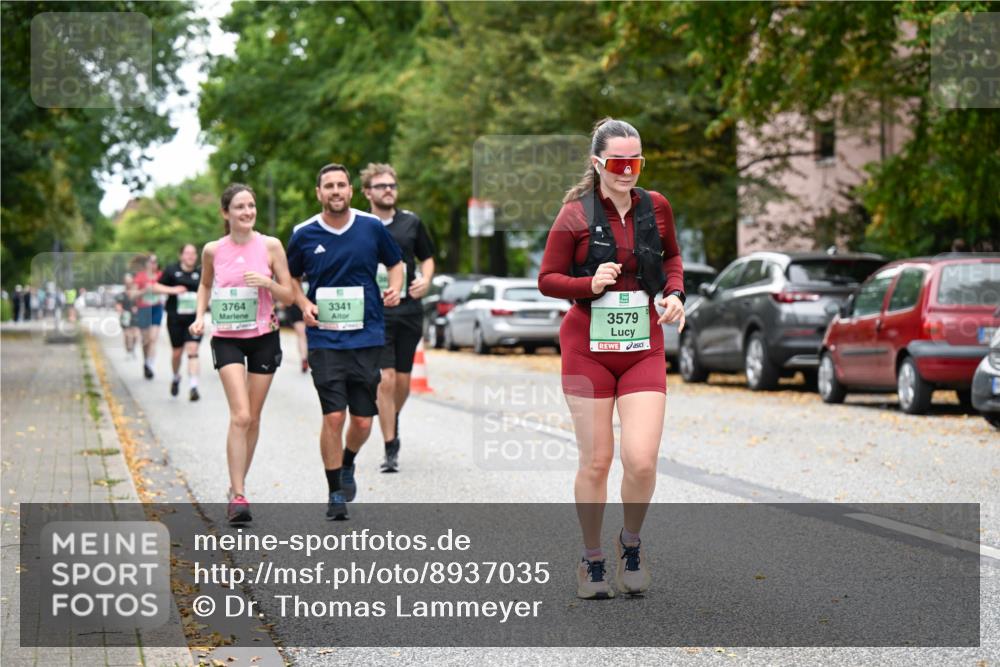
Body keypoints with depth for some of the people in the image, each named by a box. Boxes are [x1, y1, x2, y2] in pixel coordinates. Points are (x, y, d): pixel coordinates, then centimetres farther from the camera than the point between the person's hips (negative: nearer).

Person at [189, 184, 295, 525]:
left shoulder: (270, 246, -4)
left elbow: (289, 295, 0)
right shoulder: (213, 250, -2)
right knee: (240, 416, -16)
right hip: (227, 339, -1)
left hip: (264, 337, 2)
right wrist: (199, 316, 2)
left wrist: (267, 282, -19)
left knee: (253, 418, 10)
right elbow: (205, 284, 18)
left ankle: (238, 484, 27)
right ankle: (238, 496, -16)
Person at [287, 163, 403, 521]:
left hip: (367, 335, 1)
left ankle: (347, 465, 35)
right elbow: (291, 277, 15)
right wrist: (304, 304, -4)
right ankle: (335, 493, 5)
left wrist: (394, 289, -3)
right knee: (333, 416, -9)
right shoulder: (304, 234, 0)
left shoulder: (372, 227, 1)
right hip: (324, 338, -1)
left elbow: (395, 263, 16)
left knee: (363, 420, 3)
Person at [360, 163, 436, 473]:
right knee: (385, 379, -12)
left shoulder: (411, 222, 7)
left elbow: (427, 257, 17)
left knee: (403, 381, 8)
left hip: (409, 310, 3)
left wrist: (425, 280, -1)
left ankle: (393, 421, 40)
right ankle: (390, 450, -5)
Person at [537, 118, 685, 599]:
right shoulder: (576, 215, -6)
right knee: (595, 462, 3)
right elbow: (547, 279, -1)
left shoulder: (656, 207, 4)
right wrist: (590, 284, -18)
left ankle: (631, 544, 18)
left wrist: (675, 293, 3)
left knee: (641, 460, -10)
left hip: (643, 348, 2)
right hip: (588, 348, -2)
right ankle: (591, 560, 22)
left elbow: (672, 257, 21)